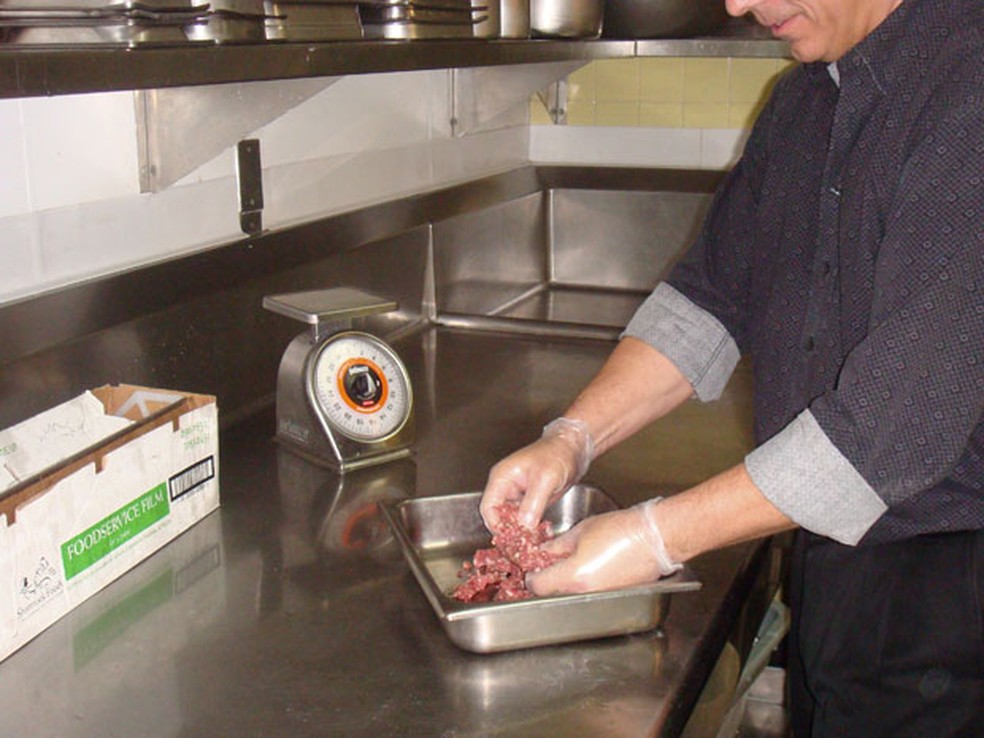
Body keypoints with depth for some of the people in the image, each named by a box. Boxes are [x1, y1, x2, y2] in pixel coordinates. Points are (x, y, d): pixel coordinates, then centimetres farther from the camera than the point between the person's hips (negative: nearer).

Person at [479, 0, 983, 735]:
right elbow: (713, 294, 8)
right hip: (826, 559, 7)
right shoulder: (805, 99, 5)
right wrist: (572, 440, -4)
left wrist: (661, 536, -22)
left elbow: (906, 413, -27)